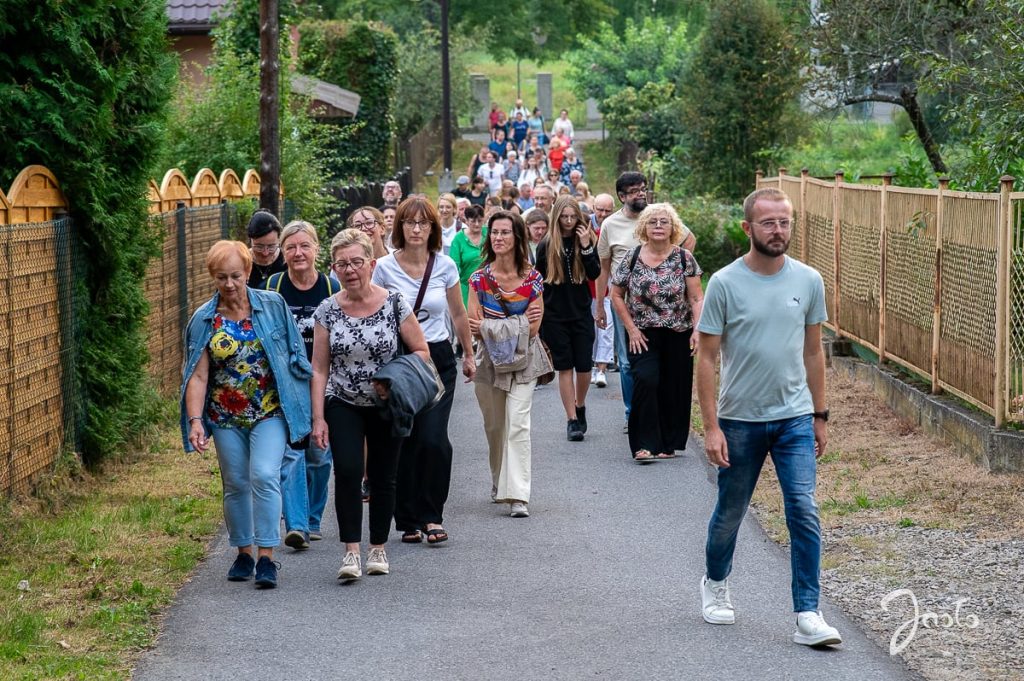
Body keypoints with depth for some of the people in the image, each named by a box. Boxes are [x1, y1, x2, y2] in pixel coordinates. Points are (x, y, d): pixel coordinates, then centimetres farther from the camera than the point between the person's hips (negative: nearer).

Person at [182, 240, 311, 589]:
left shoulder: (273, 305, -2)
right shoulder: (204, 320, -1)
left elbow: (293, 356, 5)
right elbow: (197, 376, -5)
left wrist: (300, 403, 3)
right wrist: (195, 420, -17)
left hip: (269, 411, -2)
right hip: (226, 416, 2)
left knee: (264, 476, -17)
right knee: (236, 484, 10)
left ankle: (266, 557, -14)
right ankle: (244, 553, 26)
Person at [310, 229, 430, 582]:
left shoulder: (394, 304, -8)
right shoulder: (327, 311, -4)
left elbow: (421, 351, -2)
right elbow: (319, 369, -1)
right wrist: (318, 418, -6)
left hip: (387, 407, 0)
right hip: (343, 405, 0)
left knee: (383, 477, 7)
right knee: (347, 471, -17)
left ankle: (378, 548, 22)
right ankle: (351, 552, -14)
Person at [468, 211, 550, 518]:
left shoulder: (532, 279, -6)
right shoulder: (479, 278, -2)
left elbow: (532, 328, -9)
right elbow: (475, 326, -8)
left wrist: (489, 326, -19)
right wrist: (519, 323, -20)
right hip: (489, 360, 2)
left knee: (517, 424, -14)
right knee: (494, 426, 12)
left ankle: (518, 496, -18)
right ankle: (498, 483, 34)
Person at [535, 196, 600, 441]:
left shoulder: (586, 241, 2)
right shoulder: (546, 245, 1)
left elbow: (595, 274, -8)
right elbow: (538, 281, 5)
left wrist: (586, 247, -18)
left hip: (581, 313, 1)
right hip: (555, 316, -1)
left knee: (584, 366, 1)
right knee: (565, 367, 0)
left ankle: (580, 406, 27)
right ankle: (572, 420, 3)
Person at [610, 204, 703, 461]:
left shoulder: (684, 258, -2)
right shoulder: (632, 258, -1)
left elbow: (696, 298, -2)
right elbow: (617, 295, 5)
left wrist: (698, 330, -13)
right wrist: (631, 329, -2)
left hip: (678, 335, 1)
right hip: (643, 335, -1)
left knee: (674, 388, 4)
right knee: (645, 381, -17)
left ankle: (668, 444, 18)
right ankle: (644, 444, -13)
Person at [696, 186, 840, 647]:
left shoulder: (808, 281, 1)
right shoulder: (725, 284, -9)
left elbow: (813, 352, 10)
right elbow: (706, 358, -7)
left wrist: (820, 415, 11)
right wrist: (711, 427, -12)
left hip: (795, 418, 2)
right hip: (739, 421, -1)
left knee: (804, 513, -10)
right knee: (730, 513, 14)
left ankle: (807, 616, -7)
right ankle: (715, 584, 40)